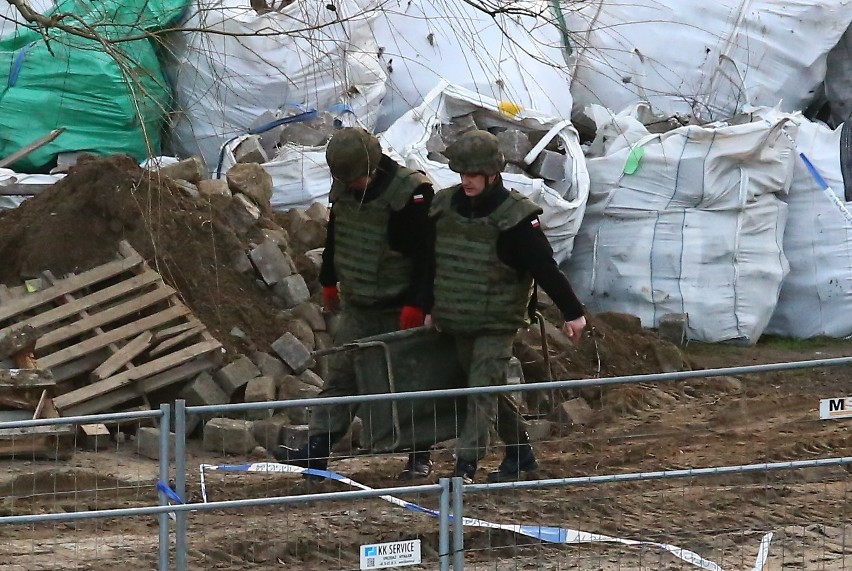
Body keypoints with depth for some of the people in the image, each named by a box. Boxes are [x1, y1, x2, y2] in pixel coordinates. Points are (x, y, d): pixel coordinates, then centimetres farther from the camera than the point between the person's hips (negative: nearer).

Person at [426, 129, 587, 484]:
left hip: (497, 323, -6)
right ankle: (520, 454, 25)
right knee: (493, 391, 13)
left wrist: (572, 312, -13)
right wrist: (431, 308, 22)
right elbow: (434, 262, 17)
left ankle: (465, 467, -14)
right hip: (457, 322, 6)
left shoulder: (514, 216, -14)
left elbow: (546, 268, -14)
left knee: (482, 393, -11)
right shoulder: (445, 207, 4)